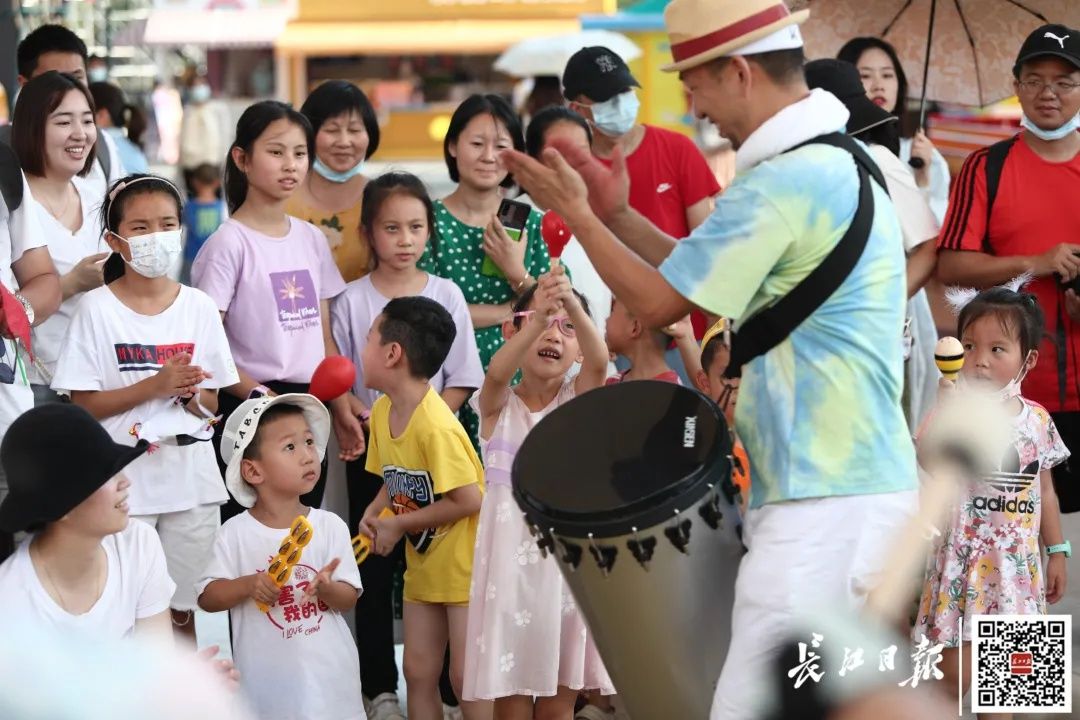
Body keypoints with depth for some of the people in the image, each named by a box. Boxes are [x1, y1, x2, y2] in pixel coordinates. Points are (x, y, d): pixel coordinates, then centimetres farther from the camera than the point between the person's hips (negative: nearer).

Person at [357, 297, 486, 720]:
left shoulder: (436, 427, -26)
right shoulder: (382, 411, 1)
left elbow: (468, 500, -25)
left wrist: (397, 525, -17)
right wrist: (375, 512, -8)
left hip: (465, 563, -8)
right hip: (423, 564, 8)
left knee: (466, 676, -6)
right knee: (418, 671, 9)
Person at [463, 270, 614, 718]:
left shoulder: (578, 401, 3)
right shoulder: (499, 405, -1)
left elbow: (599, 361, -19)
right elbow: (497, 372, -25)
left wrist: (572, 305, -40)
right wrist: (538, 316, -44)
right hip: (512, 559, -1)